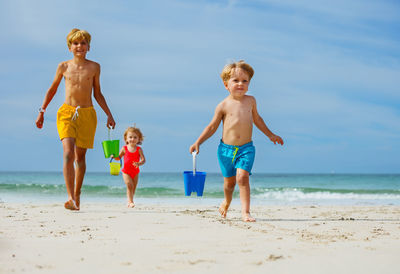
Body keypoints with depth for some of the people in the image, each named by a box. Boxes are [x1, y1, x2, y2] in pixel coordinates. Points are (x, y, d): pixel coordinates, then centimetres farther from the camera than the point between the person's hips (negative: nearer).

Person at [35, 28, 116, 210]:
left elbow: (97, 94, 15)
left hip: (87, 114, 1)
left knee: (80, 156, 5)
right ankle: (70, 198, -25)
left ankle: (77, 195, 21)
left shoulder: (94, 67, 7)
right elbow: (52, 89, 17)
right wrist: (42, 112, 16)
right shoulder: (64, 66, 6)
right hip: (66, 113, -1)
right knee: (68, 153, -18)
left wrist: (109, 115, 11)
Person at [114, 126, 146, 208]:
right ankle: (131, 201, -19)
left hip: (135, 172, 2)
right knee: (129, 185, -18)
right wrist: (114, 156, -12)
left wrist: (139, 163, -33)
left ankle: (129, 202, 24)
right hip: (126, 171, -2)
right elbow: (119, 157, 9)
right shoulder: (124, 148, -2)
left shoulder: (139, 149, -4)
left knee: (134, 187, 8)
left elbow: (143, 159, -13)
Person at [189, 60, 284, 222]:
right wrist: (198, 142, -3)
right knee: (229, 181, 12)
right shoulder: (223, 105, -4)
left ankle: (245, 212, -17)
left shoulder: (250, 101, 4)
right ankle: (227, 202, 43)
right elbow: (212, 127, 4)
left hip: (246, 149, 0)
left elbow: (256, 119, 22)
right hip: (226, 148, 0)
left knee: (242, 177, -18)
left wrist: (270, 135, 30)